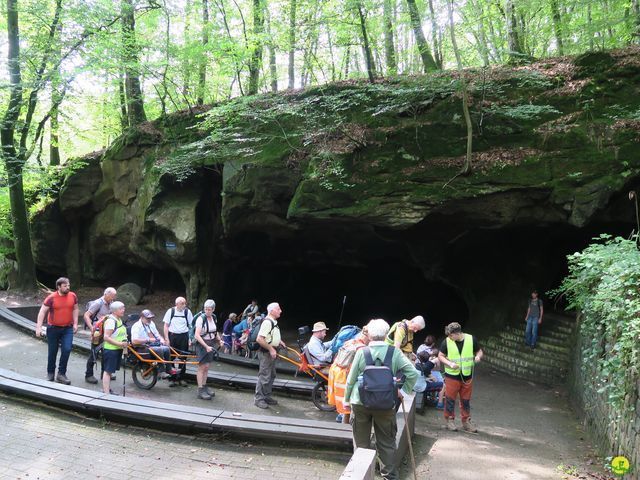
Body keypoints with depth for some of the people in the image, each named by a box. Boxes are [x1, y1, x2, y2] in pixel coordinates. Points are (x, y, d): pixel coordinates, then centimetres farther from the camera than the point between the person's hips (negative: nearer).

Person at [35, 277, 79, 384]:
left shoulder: (73, 296, -4)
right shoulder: (51, 298, -12)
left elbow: (75, 309, 10)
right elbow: (42, 312, -8)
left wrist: (75, 323, 4)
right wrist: (39, 327, -14)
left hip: (68, 328, 1)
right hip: (53, 328, -1)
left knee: (67, 349, -13)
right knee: (53, 351, 10)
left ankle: (61, 374, 0)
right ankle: (50, 373, 30)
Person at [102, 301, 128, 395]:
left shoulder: (119, 320, 11)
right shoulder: (111, 321, -19)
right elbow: (106, 337, -24)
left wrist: (125, 343, 9)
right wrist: (119, 343, -26)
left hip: (117, 349, 9)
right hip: (110, 350, -9)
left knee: (110, 371, 18)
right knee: (108, 371, -4)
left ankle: (107, 389, 28)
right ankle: (106, 392, -2)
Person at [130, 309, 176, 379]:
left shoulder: (151, 324, 14)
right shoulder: (137, 326, -12)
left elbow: (157, 335, 24)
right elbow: (134, 341, -24)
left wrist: (161, 339, 1)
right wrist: (148, 340, -25)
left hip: (153, 345, 8)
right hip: (143, 348, -8)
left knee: (166, 348, -16)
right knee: (159, 350, -30)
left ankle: (169, 369, -4)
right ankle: (162, 372, -24)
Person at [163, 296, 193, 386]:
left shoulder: (187, 312, 0)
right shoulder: (171, 311, -2)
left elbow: (191, 325, 6)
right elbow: (166, 326, 2)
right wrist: (167, 339, -5)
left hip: (183, 336, 1)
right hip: (172, 336, 0)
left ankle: (181, 378, 15)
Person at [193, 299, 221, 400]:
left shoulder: (213, 318, 5)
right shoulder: (201, 318, -17)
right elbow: (197, 335, -22)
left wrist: (219, 341, 6)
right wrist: (206, 346, -27)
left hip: (211, 344, 7)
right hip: (202, 344, -7)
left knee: (206, 367, 14)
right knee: (202, 367, -4)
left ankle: (204, 387, 25)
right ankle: (200, 390, 0)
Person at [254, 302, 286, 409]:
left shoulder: (274, 322, 12)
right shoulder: (267, 322, -21)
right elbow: (260, 339, -27)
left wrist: (279, 341, 15)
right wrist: (271, 349, -23)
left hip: (272, 352, 10)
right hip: (266, 353, -10)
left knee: (271, 375, 17)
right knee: (264, 376, -5)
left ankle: (267, 396, 27)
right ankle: (259, 399, 3)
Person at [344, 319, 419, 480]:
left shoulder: (362, 352, -8)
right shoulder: (395, 352, -7)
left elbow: (351, 379, -2)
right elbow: (413, 373, -10)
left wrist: (346, 399, 12)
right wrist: (403, 391, 5)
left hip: (360, 402, 0)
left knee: (361, 442, 15)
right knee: (386, 443, 14)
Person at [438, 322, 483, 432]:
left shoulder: (471, 339, -6)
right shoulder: (447, 341, -9)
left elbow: (479, 351, 6)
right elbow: (441, 356, -1)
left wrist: (478, 356, -17)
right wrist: (450, 363, -18)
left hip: (467, 376, 2)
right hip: (452, 375, -1)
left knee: (466, 400, 11)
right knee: (450, 399, 6)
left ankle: (466, 422, 24)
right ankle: (449, 420, 22)